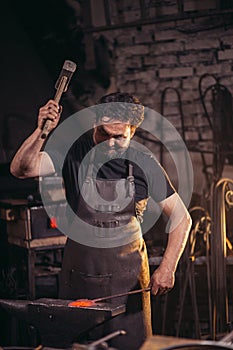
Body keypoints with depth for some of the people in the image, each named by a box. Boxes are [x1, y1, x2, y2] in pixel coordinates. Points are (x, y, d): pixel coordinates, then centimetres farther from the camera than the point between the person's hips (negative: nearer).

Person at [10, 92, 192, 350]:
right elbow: (20, 169, -15)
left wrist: (167, 268, -16)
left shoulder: (143, 164, -7)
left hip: (128, 273, -1)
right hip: (80, 269, 1)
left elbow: (181, 218, -5)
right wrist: (41, 131, -30)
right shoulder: (75, 152, -7)